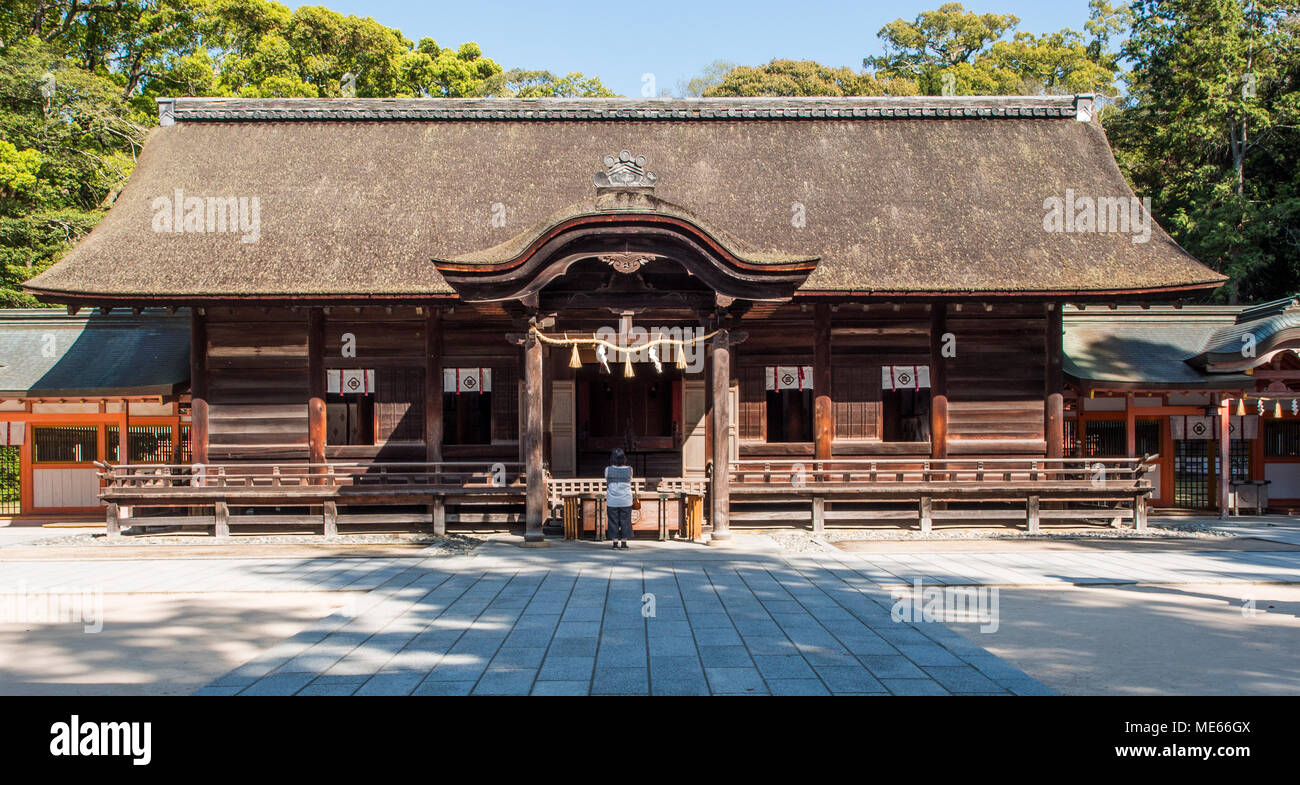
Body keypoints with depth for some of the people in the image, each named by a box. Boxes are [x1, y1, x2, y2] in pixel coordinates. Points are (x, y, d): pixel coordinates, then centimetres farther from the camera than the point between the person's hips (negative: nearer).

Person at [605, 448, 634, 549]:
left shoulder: (608, 470, -4)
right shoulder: (629, 469, -4)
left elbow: (607, 487, 4)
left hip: (612, 502, 0)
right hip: (626, 501, 0)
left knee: (613, 522, 7)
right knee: (625, 522, 8)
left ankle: (615, 543, 7)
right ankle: (624, 543, 9)